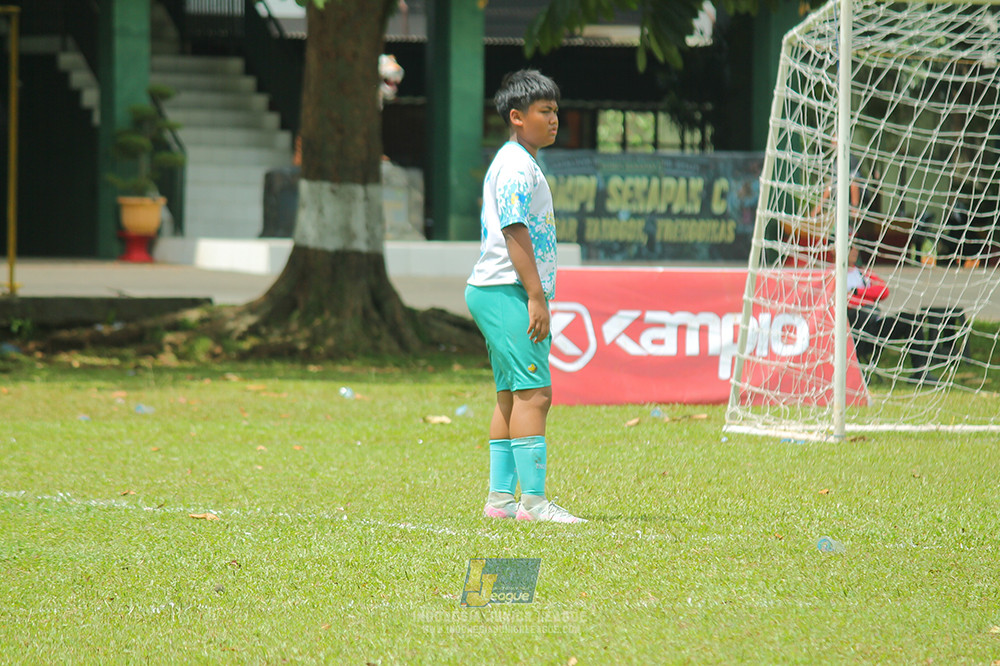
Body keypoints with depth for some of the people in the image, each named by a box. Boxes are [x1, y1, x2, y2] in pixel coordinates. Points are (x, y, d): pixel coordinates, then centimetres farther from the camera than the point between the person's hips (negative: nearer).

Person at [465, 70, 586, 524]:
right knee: (533, 393, -14)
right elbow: (514, 232, -19)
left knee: (511, 396, 10)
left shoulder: (515, 163, 20)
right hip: (509, 292, -11)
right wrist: (536, 296, -22)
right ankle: (533, 500, -17)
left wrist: (536, 295, 23)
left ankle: (500, 498, 11)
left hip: (500, 294, 11)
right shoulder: (517, 167, -12)